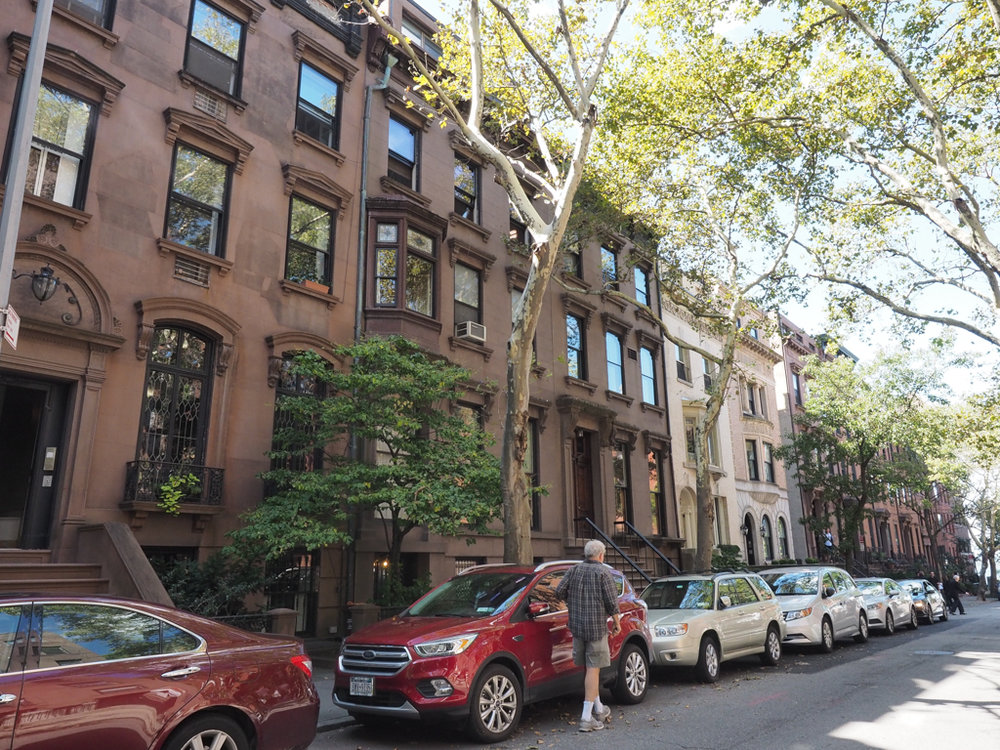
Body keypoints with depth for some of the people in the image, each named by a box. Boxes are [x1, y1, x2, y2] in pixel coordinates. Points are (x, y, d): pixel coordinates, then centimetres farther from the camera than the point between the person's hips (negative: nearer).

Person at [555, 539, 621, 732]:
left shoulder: (574, 570, 7)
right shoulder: (603, 572, -8)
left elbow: (559, 591, 2)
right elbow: (611, 602, -10)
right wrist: (616, 623, 4)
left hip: (577, 626, 5)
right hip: (597, 626, -5)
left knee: (589, 668, 16)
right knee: (593, 668, -3)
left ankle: (599, 709, 31)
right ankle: (586, 718, -6)